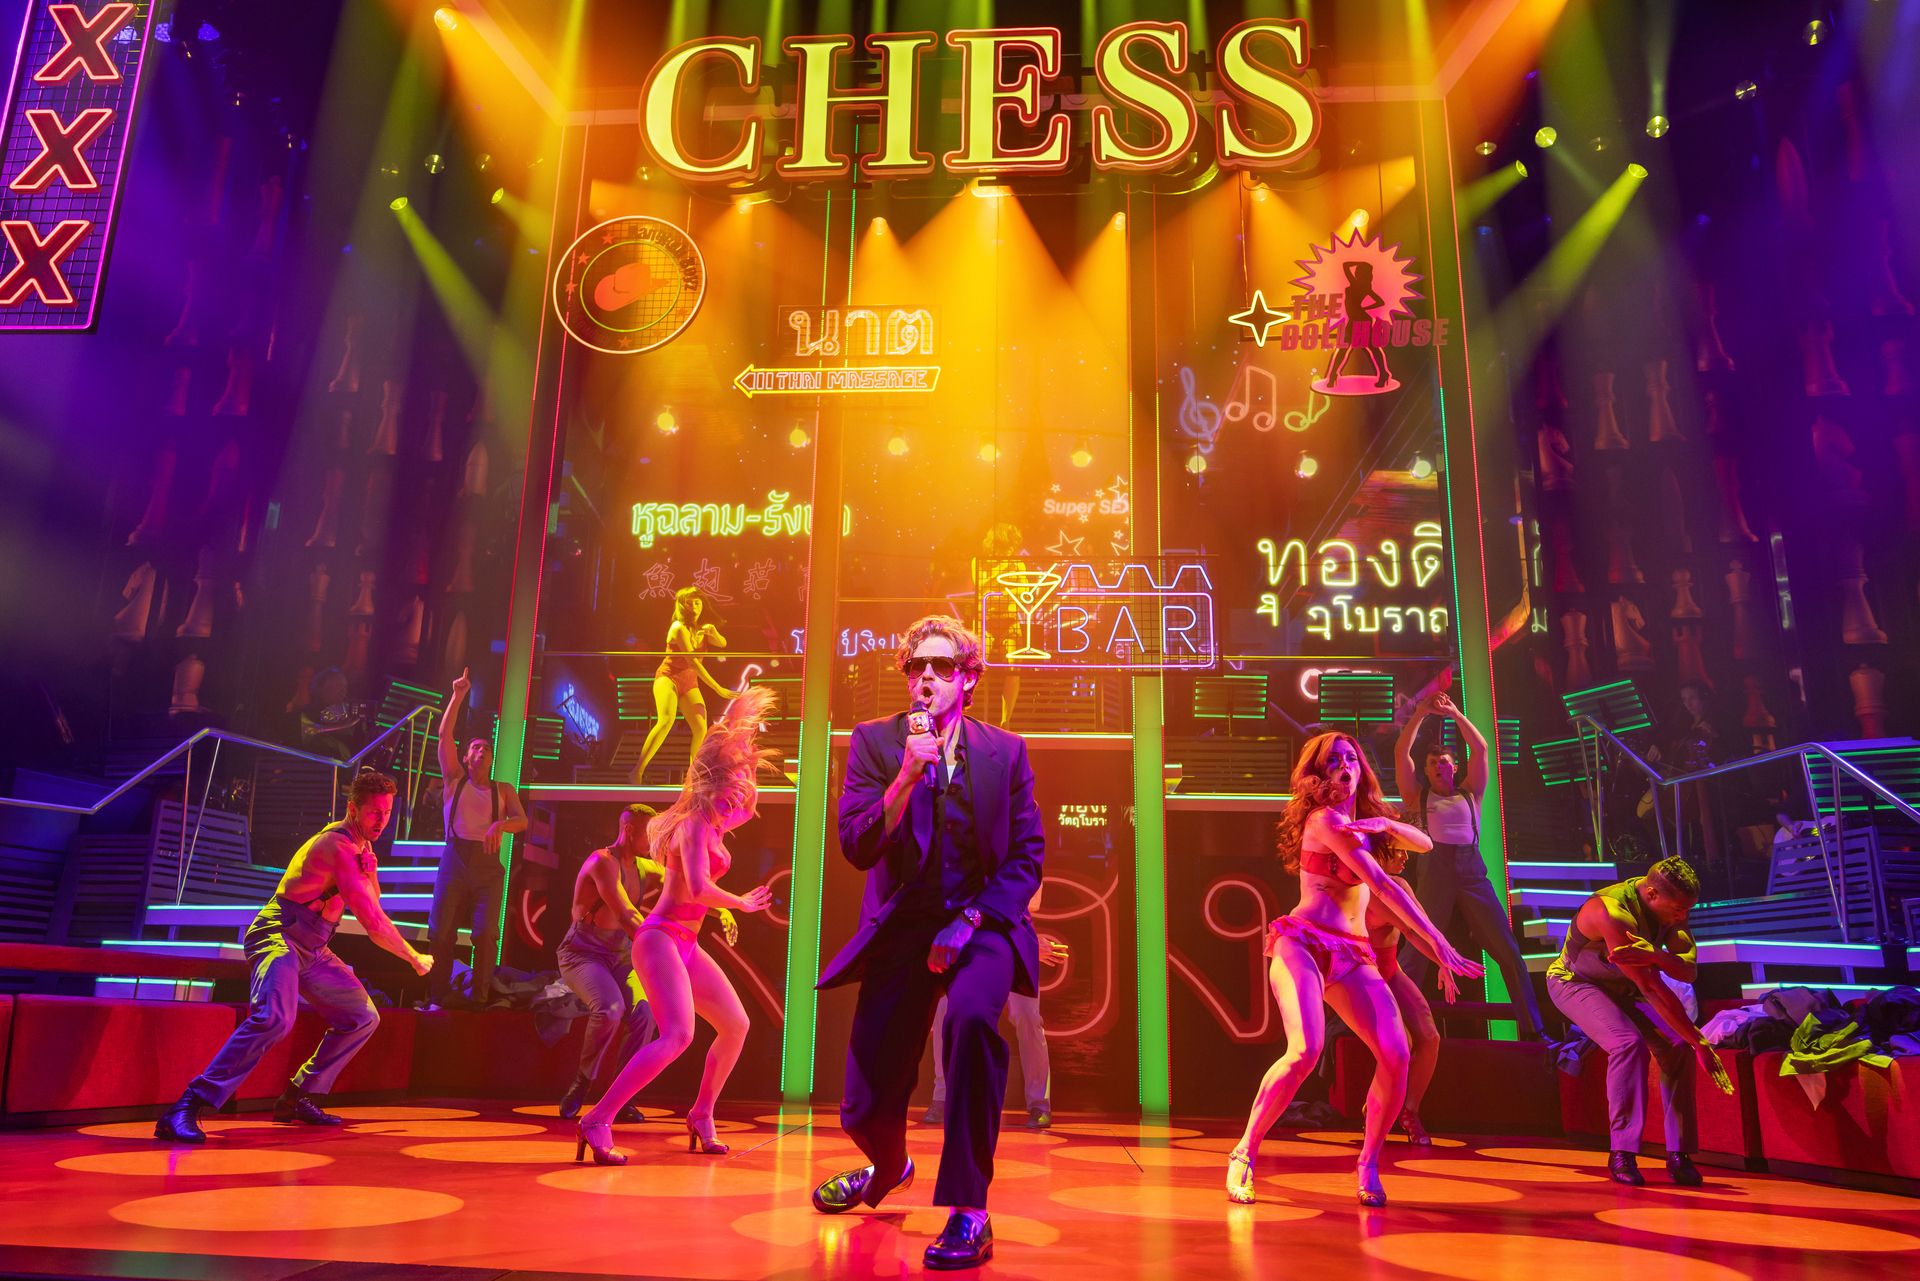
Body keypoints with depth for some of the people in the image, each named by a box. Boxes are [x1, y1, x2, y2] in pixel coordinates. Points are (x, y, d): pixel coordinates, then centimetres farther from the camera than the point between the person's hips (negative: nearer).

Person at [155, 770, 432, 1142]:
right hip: (279, 937, -10)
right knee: (275, 1018, -34)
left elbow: (373, 901, 17)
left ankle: (299, 1098, 19)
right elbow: (372, 921, -19)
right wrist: (415, 958, -8)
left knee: (362, 1017, 13)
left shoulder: (359, 846, 11)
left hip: (312, 950, 10)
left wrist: (369, 864, -2)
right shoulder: (337, 847, -19)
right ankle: (186, 1108, -31)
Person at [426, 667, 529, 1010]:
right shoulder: (454, 779, 11)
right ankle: (437, 998, 4)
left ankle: (480, 999, -2)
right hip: (454, 861, 0)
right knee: (441, 930, -4)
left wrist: (500, 825, -22)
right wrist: (458, 696, -6)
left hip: (488, 865, 0)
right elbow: (444, 735, 1)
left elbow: (522, 820, 0)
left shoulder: (503, 789, 13)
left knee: (486, 933, -8)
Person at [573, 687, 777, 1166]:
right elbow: (697, 888, -25)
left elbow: (748, 805, 31)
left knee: (735, 1025, 11)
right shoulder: (695, 823, -13)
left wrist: (744, 749, 23)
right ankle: (597, 1121, -20)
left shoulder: (714, 823, 12)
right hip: (662, 937, -9)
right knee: (678, 1034, -23)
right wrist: (742, 903, -10)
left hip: (685, 944, 9)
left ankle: (702, 1114, 24)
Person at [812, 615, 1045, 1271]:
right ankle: (890, 1168, 44)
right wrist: (908, 773, -23)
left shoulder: (1005, 750, 0)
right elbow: (858, 848, -10)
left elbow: (1028, 854, 0)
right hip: (902, 927, 1)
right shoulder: (874, 742, -1)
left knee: (971, 1015, -36)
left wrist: (969, 920, -13)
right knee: (864, 1111, 4)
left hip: (982, 922, -1)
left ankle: (968, 1212, -22)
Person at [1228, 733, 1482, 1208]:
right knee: (1306, 1050, -27)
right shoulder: (1324, 819, -6)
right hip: (1303, 945, -7)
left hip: (1352, 955, 7)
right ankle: (1244, 1155, -12)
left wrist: (1385, 824, -7)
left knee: (1396, 1055, -11)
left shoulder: (1361, 821, 19)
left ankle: (1369, 1164, 7)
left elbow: (1424, 843, 14)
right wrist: (1438, 942, -12)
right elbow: (1382, 885, -11)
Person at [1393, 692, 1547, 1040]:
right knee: (1415, 953, -9)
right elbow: (1401, 753, 8)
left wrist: (1455, 714, 7)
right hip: (1435, 872, -2)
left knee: (1509, 950, -3)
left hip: (1472, 871, 2)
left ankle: (1533, 1028, 3)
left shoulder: (1469, 794, 21)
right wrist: (1421, 713, 7)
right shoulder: (1418, 797, 17)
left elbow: (1480, 749, 12)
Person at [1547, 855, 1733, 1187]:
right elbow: (1652, 989, -36)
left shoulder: (1667, 904, -14)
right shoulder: (1613, 913, -37)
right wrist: (1700, 1042, -33)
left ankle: (1678, 1155, -6)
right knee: (1629, 1042, -30)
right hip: (1576, 982, -7)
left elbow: (1688, 970, -23)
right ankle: (1621, 1155, -20)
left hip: (1623, 987, 7)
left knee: (1676, 1045, -14)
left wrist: (1653, 956, -45)